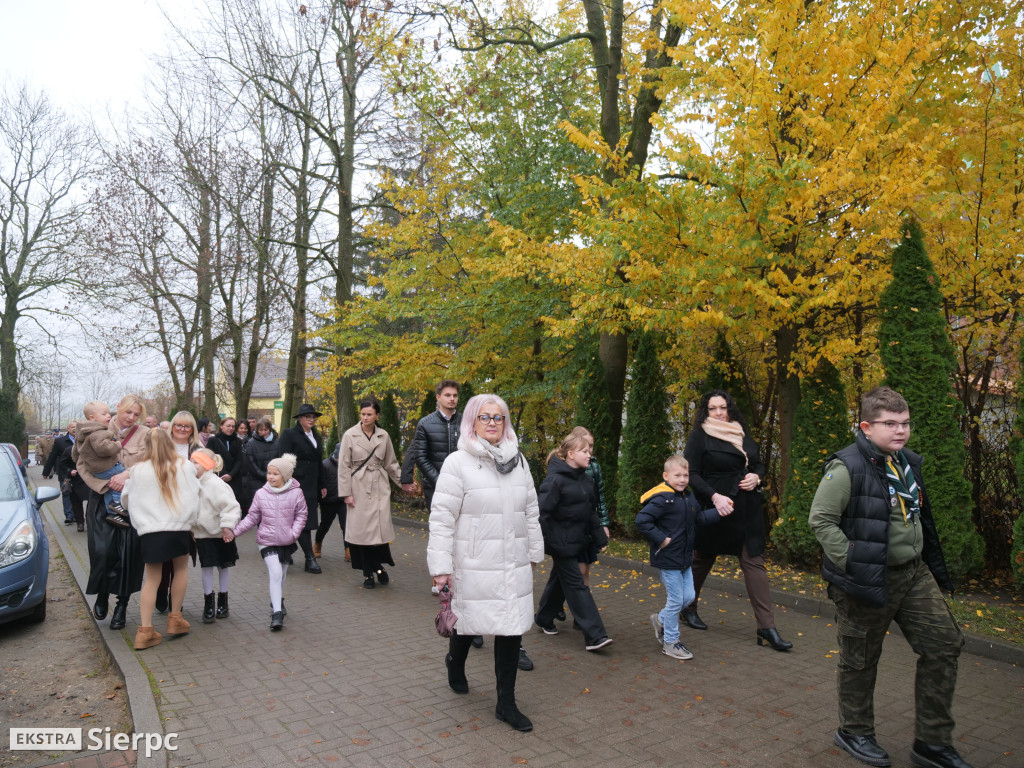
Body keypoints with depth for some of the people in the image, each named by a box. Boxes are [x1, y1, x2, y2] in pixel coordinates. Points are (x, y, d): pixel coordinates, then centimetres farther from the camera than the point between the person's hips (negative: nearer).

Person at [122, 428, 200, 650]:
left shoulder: (138, 470, 1)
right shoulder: (184, 467, -2)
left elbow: (128, 499, 11)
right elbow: (193, 497, 1)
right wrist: (190, 522, 12)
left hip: (149, 530, 1)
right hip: (178, 527, -1)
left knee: (151, 580, 10)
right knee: (181, 568, 20)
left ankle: (145, 631, 8)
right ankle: (175, 619, 23)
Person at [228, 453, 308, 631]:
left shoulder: (296, 493, -8)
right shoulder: (261, 494, -5)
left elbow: (301, 515, -1)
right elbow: (252, 517, 2)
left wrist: (294, 532, -15)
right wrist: (235, 531, -4)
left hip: (287, 542, 1)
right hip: (267, 541, -1)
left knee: (281, 575, 17)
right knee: (275, 573, -14)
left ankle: (278, 602, 42)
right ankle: (277, 613, -12)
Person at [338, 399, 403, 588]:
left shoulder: (384, 436, 5)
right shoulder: (350, 435, -2)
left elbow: (391, 464, 15)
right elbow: (344, 466, -2)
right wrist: (346, 493, -5)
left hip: (380, 488, 2)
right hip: (359, 488, -1)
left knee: (381, 527, -8)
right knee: (362, 530, 1)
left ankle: (379, 565, 15)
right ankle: (368, 573, 15)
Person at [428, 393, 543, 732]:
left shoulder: (518, 461, 8)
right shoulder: (458, 463, -8)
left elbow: (531, 511, 15)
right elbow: (442, 517, -10)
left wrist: (534, 552, 16)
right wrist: (441, 566, -12)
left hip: (514, 565, 4)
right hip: (474, 566, -4)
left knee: (512, 629, 6)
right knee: (468, 623, 13)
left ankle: (506, 703, 21)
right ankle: (455, 663, 47)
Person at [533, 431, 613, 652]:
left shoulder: (583, 478, 9)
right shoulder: (555, 479, -17)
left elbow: (591, 511, 16)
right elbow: (542, 513, -18)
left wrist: (599, 537, 14)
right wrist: (540, 544, -20)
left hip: (577, 540, 8)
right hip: (561, 542, -8)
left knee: (559, 580, 19)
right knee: (576, 586, -5)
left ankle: (544, 618, 37)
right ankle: (595, 635, -4)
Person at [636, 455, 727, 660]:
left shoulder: (689, 497, 6)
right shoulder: (662, 499, -22)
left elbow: (699, 518, 17)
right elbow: (642, 520, -27)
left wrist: (718, 512, 5)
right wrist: (660, 539, -23)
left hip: (685, 559, 8)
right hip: (668, 559, -8)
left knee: (688, 597, 13)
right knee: (676, 600, 0)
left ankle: (661, 620, 35)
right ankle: (670, 643, 16)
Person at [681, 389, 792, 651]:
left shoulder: (742, 434, 11)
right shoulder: (699, 436, -5)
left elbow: (758, 464, 22)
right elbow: (691, 474, -11)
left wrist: (756, 476, -2)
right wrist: (714, 496, -23)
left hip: (747, 510, 5)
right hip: (716, 509, -4)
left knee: (755, 562, 1)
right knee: (702, 560, 10)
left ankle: (766, 627, 3)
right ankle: (688, 608, 32)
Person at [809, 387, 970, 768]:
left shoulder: (907, 463, 6)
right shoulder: (846, 468, -19)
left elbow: (921, 517, 18)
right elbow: (821, 520, -20)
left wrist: (937, 570, 17)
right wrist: (852, 563, -22)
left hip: (913, 573, 8)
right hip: (867, 581, -8)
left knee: (944, 643, 8)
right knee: (860, 659, 8)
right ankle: (854, 732, 31)